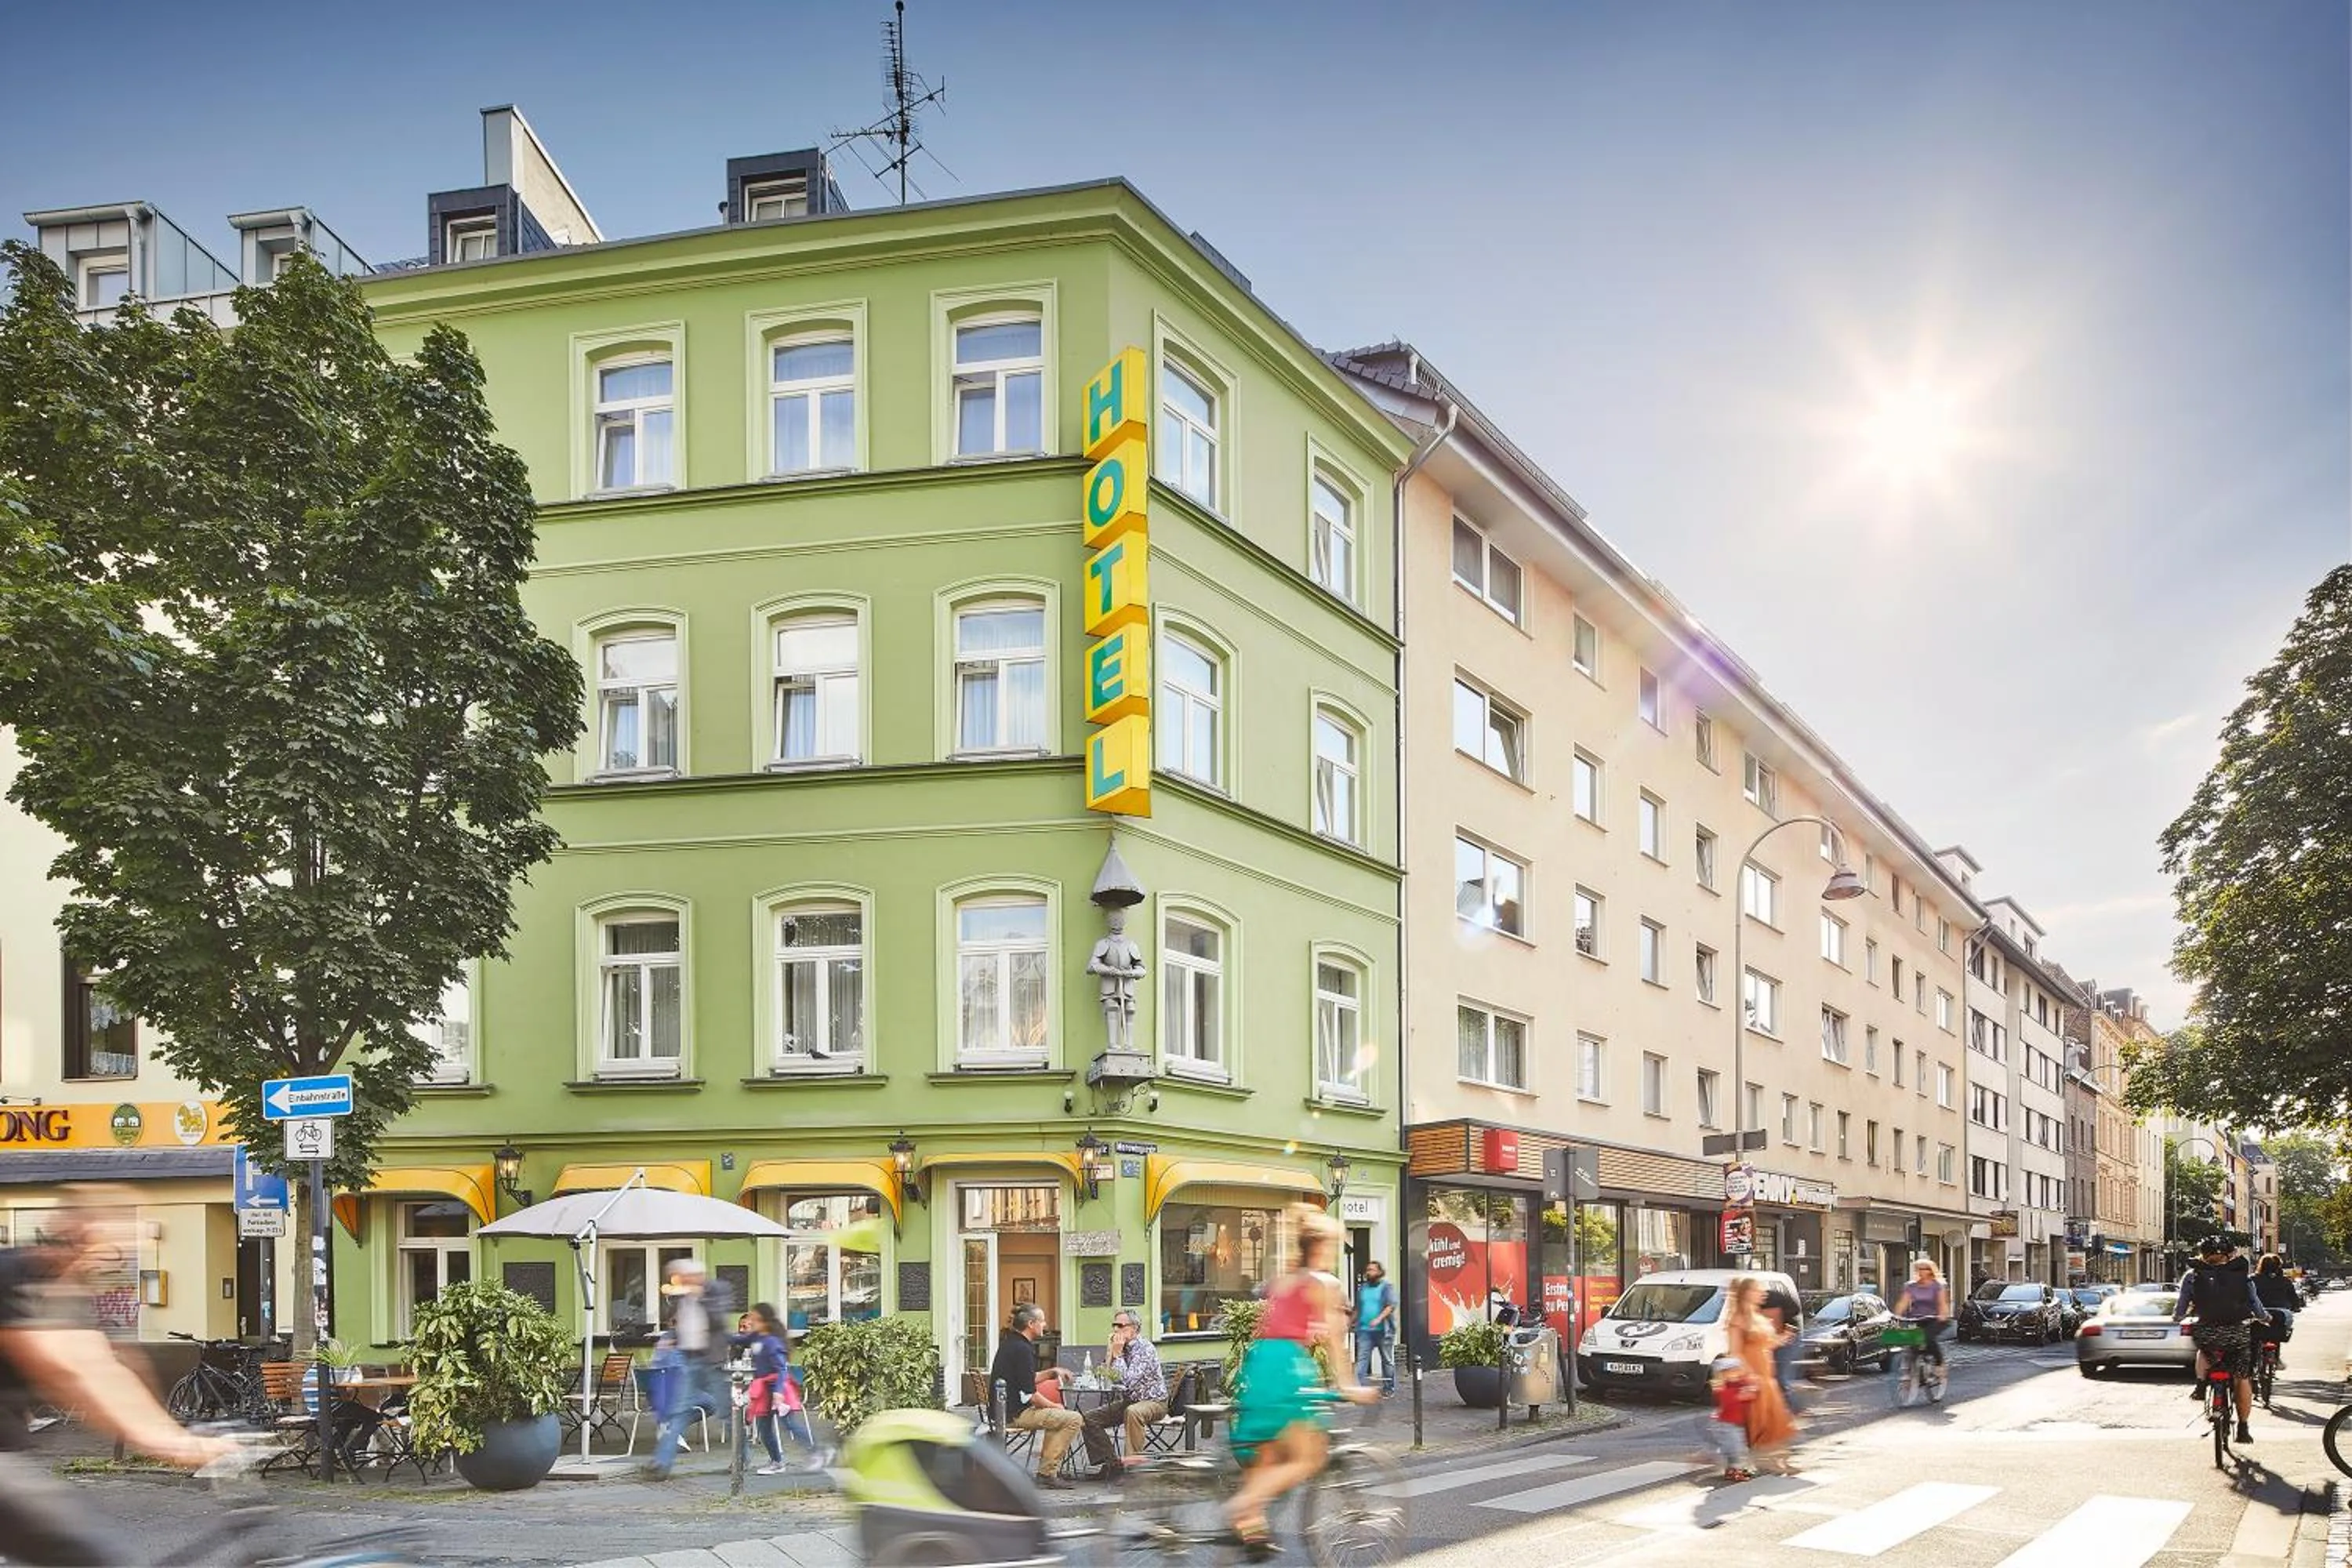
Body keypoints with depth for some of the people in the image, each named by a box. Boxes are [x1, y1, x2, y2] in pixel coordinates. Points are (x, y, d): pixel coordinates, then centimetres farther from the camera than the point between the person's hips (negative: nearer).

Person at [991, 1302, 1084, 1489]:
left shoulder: (1009, 1343, 13)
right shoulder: (1022, 1349, -18)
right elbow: (1028, 1395, -21)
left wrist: (1052, 1372, 14)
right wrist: (1054, 1406, -7)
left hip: (1004, 1409, 11)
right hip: (1015, 1414, -11)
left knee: (1057, 1417, 29)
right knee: (1074, 1419, -11)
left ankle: (1048, 1468, 22)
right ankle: (1047, 1473, -8)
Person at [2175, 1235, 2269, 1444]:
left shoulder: (2192, 1276, 5)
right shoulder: (2242, 1276, 6)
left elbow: (2180, 1309, 7)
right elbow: (2256, 1306, 8)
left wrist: (2177, 1318, 30)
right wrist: (2265, 1318, 30)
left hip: (2206, 1333, 0)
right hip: (2238, 1332, 0)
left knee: (2203, 1352, 35)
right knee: (2242, 1379, 11)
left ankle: (2200, 1384, 13)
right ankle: (2243, 1429, 11)